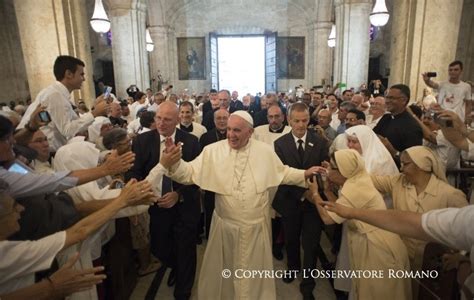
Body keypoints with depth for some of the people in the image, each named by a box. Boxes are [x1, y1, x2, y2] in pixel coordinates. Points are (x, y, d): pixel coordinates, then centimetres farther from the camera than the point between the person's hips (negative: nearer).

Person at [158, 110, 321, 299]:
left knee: (254, 268, 21)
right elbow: (190, 173, -14)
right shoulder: (213, 150, -10)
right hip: (225, 225, -1)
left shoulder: (265, 151, -5)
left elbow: (283, 173, 7)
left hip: (257, 226, 1)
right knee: (224, 269, 19)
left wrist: (305, 174, -4)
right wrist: (173, 164, -32)